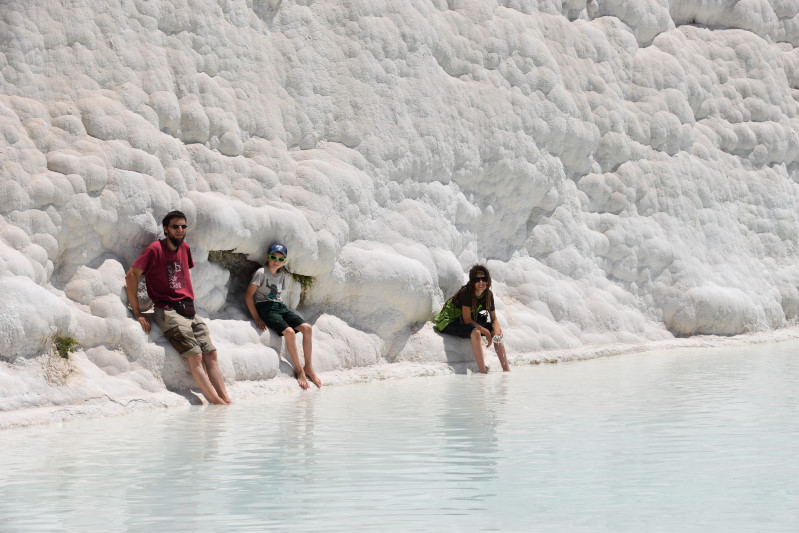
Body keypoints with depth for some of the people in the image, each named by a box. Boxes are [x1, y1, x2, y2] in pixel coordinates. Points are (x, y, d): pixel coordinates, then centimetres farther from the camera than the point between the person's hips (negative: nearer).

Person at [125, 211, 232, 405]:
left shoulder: (184, 248, 14)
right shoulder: (155, 249, -7)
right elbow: (131, 276, -11)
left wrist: (188, 300, 17)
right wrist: (137, 312, -12)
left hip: (189, 310, 7)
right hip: (168, 311, -7)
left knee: (211, 354, -4)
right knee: (195, 357, -17)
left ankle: (226, 400, -8)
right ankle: (217, 403, -21)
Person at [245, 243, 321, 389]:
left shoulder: (284, 275, 12)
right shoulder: (261, 273, -9)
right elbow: (248, 295, -10)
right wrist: (256, 317, -12)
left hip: (280, 306, 7)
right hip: (264, 307, -7)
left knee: (307, 328, -13)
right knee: (289, 332, -28)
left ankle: (308, 367, -5)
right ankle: (299, 370, -17)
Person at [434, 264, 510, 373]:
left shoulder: (488, 294, -6)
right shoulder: (466, 292, -27)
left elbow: (494, 319, 1)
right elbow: (467, 320, -26)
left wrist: (496, 331, -21)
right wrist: (486, 332, -26)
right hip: (449, 322, -8)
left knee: (497, 330, -2)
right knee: (475, 332, -35)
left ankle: (506, 370, -2)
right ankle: (483, 372, -39)